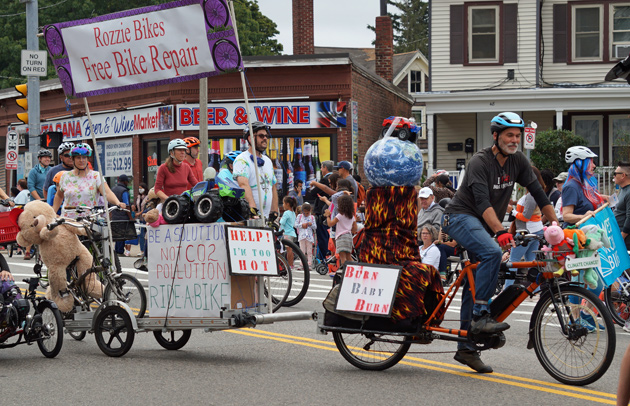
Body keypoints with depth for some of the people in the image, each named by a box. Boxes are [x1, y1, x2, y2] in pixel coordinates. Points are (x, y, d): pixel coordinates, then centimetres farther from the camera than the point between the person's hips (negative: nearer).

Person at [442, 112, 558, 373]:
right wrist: (500, 231, -44)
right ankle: (480, 316, -31)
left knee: (474, 284, 7)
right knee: (492, 252, -34)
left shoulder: (518, 161, 1)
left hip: (484, 225, 7)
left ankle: (465, 348, 12)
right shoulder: (480, 162, -20)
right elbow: (483, 202, -31)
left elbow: (538, 193, 4)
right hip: (461, 217, -7)